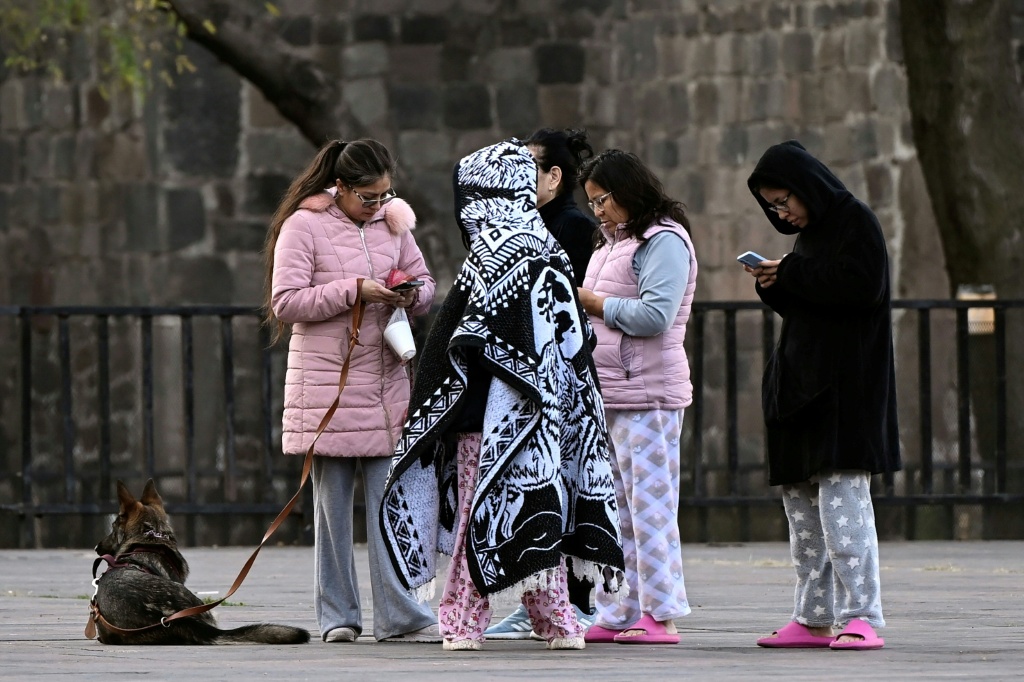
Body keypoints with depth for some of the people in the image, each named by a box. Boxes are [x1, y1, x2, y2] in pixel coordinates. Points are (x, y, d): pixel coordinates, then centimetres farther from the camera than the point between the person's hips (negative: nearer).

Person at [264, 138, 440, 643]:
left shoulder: (392, 221, 10)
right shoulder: (304, 224, -5)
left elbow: (425, 283, 18)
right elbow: (286, 302, -11)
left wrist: (411, 295, -6)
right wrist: (354, 291, -18)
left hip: (386, 381, 4)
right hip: (326, 380, -4)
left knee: (389, 501, -2)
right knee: (333, 502, 2)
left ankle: (398, 617, -3)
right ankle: (337, 616, 9)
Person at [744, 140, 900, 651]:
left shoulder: (856, 222, -5)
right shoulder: (810, 234, 20)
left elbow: (862, 285, -19)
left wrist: (791, 275, -12)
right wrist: (774, 286, 2)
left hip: (845, 389, -9)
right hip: (802, 387, 9)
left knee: (842, 497, -15)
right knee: (801, 505, 7)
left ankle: (861, 618, -18)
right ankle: (813, 618, 10)